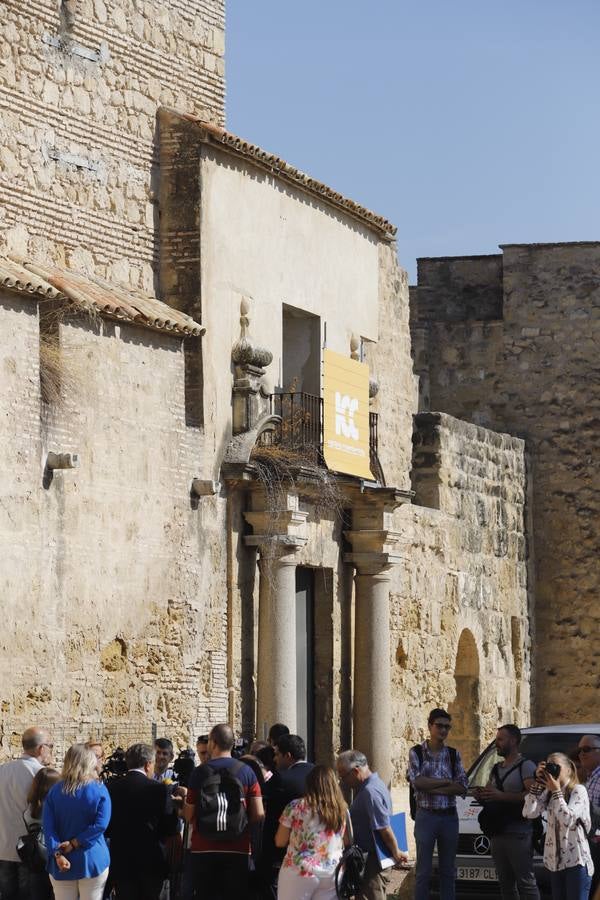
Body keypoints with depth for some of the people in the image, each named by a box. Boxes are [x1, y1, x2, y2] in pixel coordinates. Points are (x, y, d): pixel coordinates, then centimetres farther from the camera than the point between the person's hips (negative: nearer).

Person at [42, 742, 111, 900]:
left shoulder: (54, 791, 3)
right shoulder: (99, 790, -5)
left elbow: (47, 827, -7)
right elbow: (101, 824, -13)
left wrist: (57, 854, -13)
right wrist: (74, 844, -11)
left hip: (61, 865, 2)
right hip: (93, 861, -2)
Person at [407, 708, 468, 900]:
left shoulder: (453, 754, 8)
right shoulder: (417, 753, 0)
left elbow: (462, 787, -3)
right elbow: (417, 782, -15)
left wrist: (433, 788, -12)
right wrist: (446, 782, -9)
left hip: (449, 817, 3)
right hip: (426, 816, -3)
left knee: (448, 871, 8)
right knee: (424, 871, -1)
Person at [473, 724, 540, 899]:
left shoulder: (526, 766, -5)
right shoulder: (496, 769, 22)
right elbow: (489, 796, 29)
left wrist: (501, 795, -21)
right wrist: (480, 796, 4)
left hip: (519, 834, -8)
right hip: (497, 833, 8)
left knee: (525, 883, -10)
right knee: (505, 883, 11)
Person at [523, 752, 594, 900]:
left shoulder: (578, 790, -6)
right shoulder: (548, 793, 12)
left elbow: (568, 819, -18)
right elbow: (529, 813, -1)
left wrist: (556, 791, -13)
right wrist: (538, 783, -3)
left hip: (576, 860, -6)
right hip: (555, 860, 6)